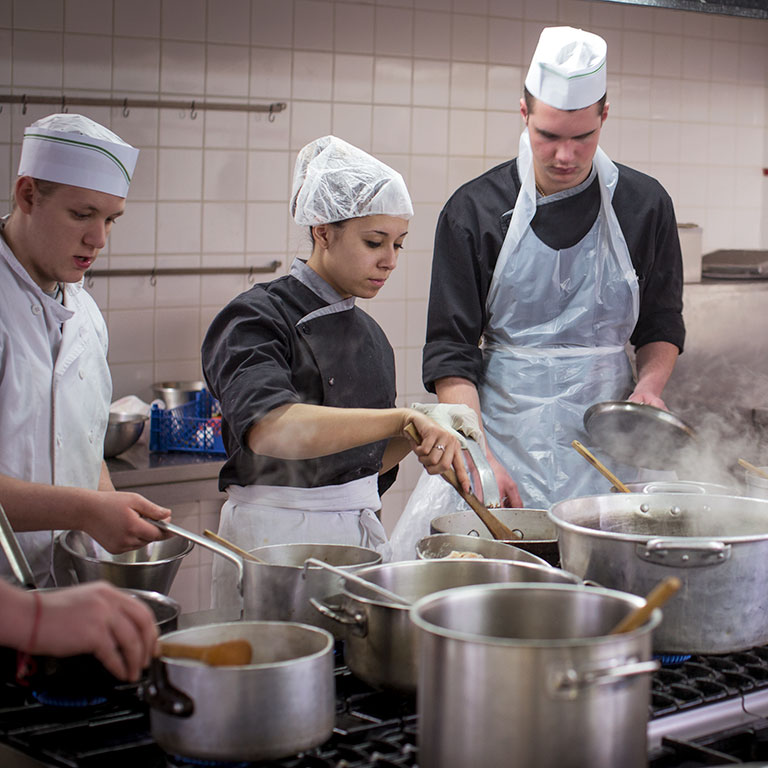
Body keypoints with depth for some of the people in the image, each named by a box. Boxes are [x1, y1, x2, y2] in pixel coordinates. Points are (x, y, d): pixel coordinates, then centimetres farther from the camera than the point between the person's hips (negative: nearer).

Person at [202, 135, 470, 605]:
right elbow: (269, 429, -31)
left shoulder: (368, 333, 12)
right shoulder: (257, 320, -11)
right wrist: (405, 418, -35)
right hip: (276, 540, -7)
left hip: (362, 532, 7)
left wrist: (419, 435, -1)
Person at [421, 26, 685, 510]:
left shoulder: (645, 205, 5)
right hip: (508, 439, -1)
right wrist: (478, 457, -15)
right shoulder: (474, 210, -1)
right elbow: (450, 351, -3)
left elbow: (662, 325, 15)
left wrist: (649, 386, -6)